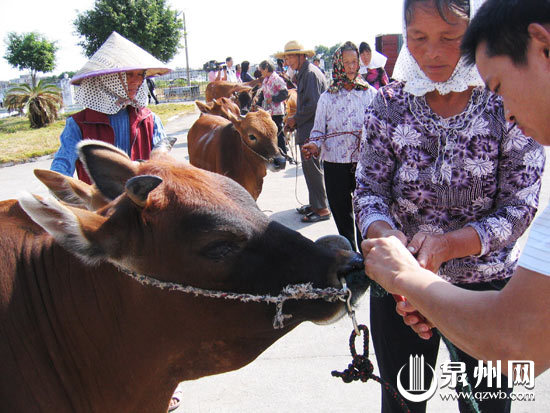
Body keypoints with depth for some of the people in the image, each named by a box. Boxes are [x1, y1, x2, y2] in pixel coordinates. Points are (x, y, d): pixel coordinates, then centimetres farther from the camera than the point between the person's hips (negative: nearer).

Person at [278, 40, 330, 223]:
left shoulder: (310, 73, -14)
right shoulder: (303, 73, 18)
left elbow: (313, 105, -21)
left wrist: (296, 119, -11)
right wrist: (295, 121, 13)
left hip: (311, 131, -10)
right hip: (307, 129, 10)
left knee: (312, 168, -6)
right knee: (309, 167, 15)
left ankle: (322, 209, 0)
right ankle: (315, 204, 25)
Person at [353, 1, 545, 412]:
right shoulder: (388, 105, -7)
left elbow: (519, 208, -15)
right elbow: (369, 191, -10)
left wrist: (444, 244, -32)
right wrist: (386, 236, -32)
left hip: (487, 284, -1)